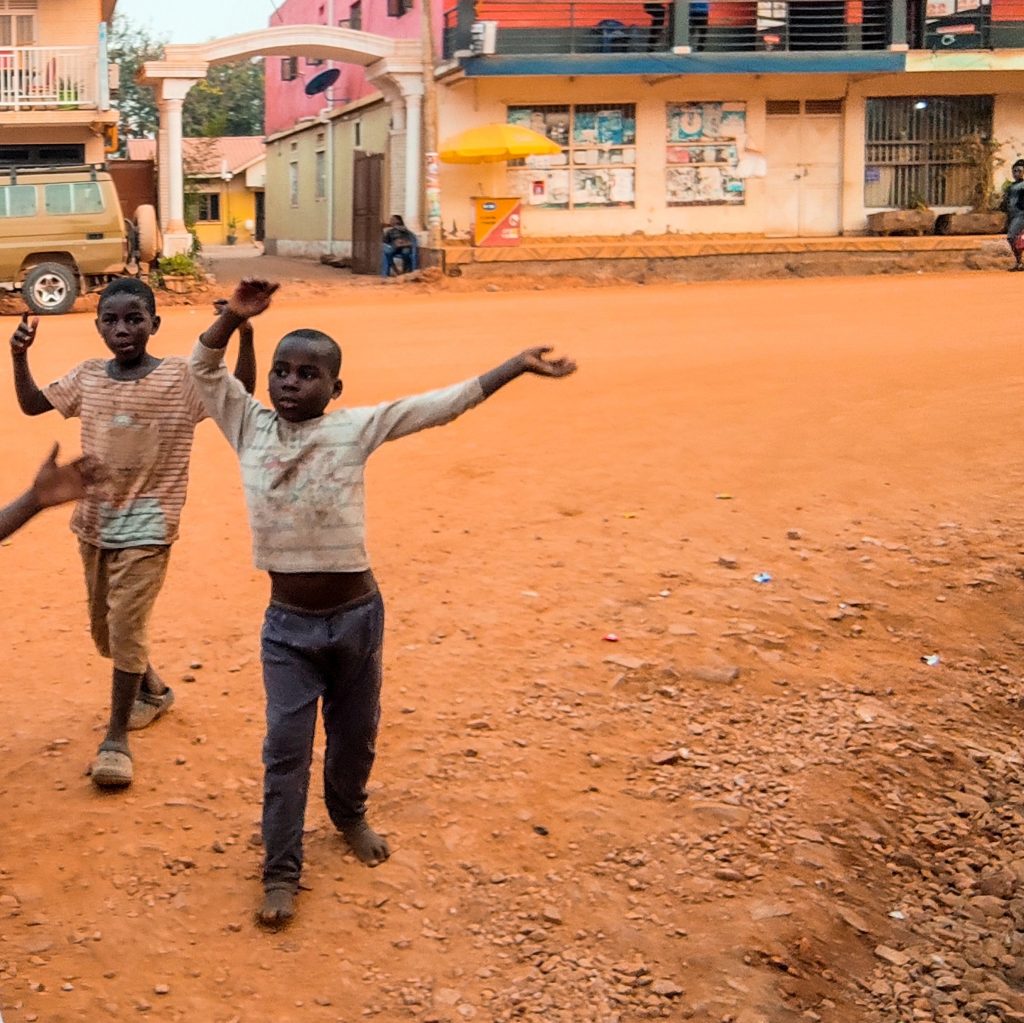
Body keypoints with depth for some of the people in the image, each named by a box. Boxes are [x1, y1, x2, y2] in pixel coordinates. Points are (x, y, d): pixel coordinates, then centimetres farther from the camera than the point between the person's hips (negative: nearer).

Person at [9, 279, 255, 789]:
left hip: (146, 526, -6)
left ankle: (117, 736, 3)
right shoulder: (87, 375, 2)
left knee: (126, 627, -9)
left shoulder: (181, 376, -12)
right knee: (103, 626, 18)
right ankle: (152, 689, 44)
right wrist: (19, 354, -2)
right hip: (93, 521, 6)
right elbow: (31, 404, 14)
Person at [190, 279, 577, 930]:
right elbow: (205, 370, -2)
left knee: (355, 735, 18)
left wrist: (517, 366, -15)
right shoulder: (251, 427, -3)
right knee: (286, 747, 1)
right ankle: (282, 871, 13)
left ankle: (350, 816, 46)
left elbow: (443, 404, -11)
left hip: (356, 615, 0)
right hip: (288, 624, 0)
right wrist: (234, 318, -20)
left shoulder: (356, 428, -9)